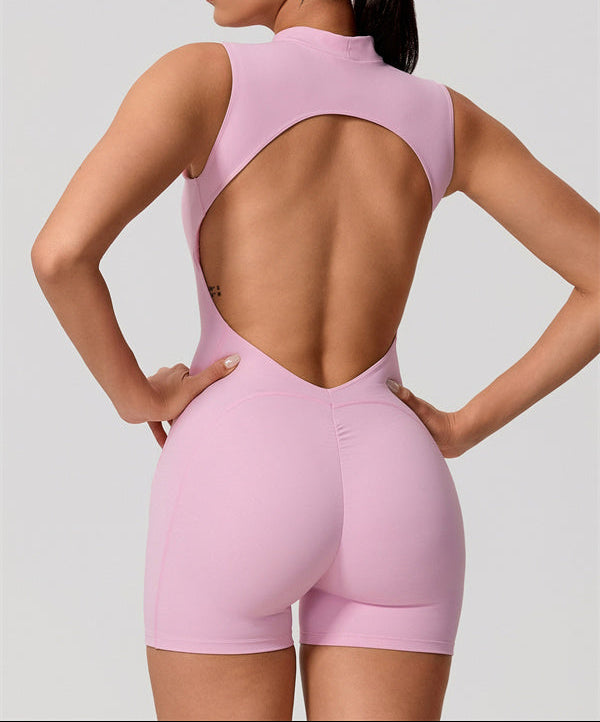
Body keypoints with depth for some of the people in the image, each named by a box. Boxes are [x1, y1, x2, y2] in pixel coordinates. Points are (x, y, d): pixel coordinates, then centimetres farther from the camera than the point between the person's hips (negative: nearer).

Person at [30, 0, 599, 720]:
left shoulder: (202, 75, -4)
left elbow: (61, 251, -19)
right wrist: (469, 425, 9)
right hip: (394, 496, 4)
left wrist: (133, 393, 0)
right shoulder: (446, 116, 8)